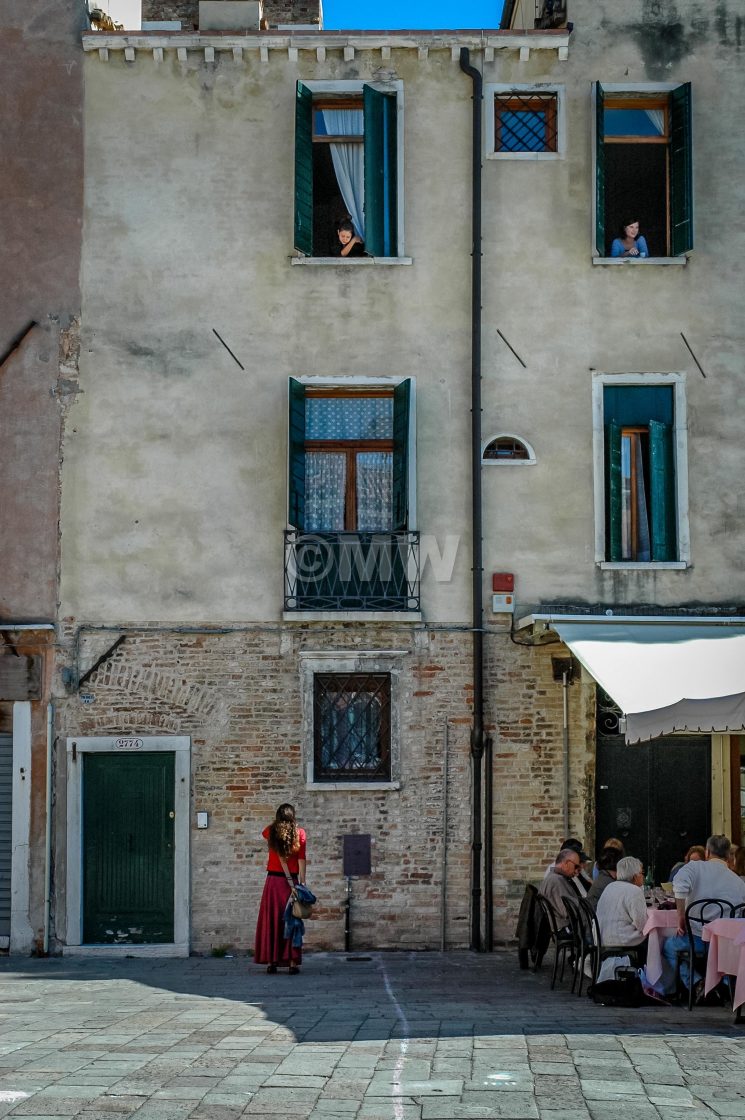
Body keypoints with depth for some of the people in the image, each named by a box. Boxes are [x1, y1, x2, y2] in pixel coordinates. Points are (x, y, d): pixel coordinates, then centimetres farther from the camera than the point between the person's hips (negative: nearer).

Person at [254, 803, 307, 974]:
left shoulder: (271, 832, 1)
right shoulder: (300, 833, -2)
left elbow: (265, 833, 24)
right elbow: (301, 859, -5)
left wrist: (276, 822, 15)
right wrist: (302, 883, -4)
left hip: (273, 880, 1)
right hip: (291, 880, -1)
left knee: (271, 920, 6)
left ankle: (271, 961, 4)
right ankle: (293, 962, -2)